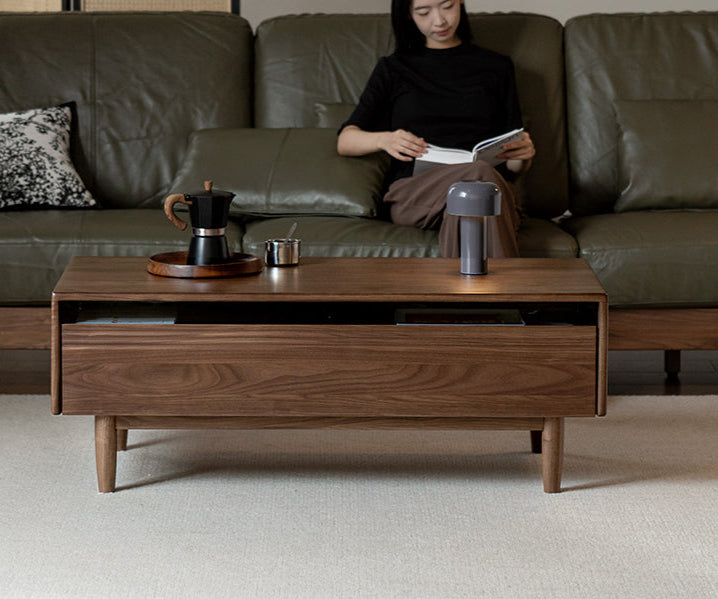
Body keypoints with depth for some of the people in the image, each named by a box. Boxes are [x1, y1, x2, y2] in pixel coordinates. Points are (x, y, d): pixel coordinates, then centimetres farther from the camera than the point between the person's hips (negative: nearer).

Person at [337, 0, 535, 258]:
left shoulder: (497, 67, 22)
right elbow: (344, 140, 11)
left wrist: (524, 154, -6)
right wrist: (384, 140, -11)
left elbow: (513, 168, 20)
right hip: (412, 191, -1)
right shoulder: (393, 69, 21)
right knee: (478, 173, -38)